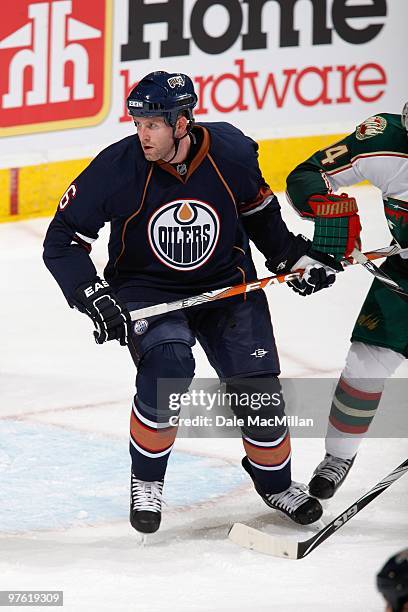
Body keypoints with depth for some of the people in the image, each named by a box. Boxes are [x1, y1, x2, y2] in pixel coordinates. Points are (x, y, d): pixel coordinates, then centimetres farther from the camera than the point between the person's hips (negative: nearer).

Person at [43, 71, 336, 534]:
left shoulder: (231, 152, -14)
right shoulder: (118, 166, -21)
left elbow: (257, 209, 9)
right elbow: (62, 239, -14)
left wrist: (294, 255, 4)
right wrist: (94, 298, -24)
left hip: (225, 282, 2)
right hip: (145, 288, -2)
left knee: (256, 384, -5)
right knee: (169, 364, -29)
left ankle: (275, 481, 26)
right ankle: (146, 480, -5)